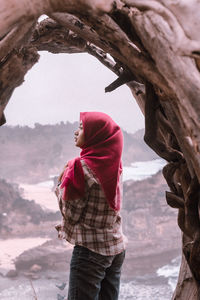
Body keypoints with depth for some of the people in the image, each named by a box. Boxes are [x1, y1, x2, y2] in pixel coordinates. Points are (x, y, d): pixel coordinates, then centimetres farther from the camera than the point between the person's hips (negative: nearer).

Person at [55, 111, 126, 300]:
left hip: (90, 249, -8)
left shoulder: (83, 167, -16)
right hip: (117, 247, 8)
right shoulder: (114, 164, 6)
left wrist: (62, 182, 0)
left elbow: (71, 214, -13)